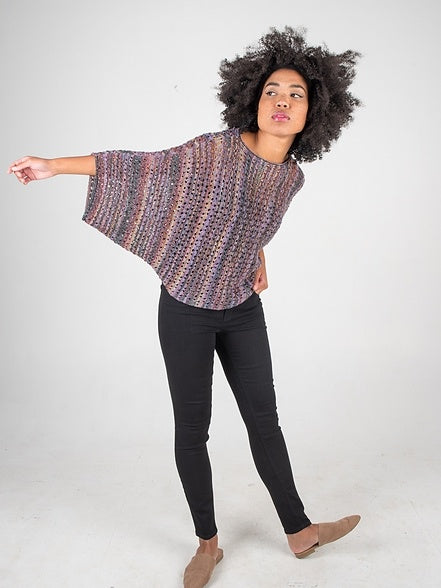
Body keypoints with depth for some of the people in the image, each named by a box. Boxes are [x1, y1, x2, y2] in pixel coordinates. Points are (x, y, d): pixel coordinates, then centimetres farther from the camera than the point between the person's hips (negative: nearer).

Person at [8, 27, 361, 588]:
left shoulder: (291, 174, -1)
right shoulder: (215, 150, -18)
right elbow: (141, 167, -13)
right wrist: (56, 165, -11)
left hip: (243, 309, 4)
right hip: (187, 310, -4)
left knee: (264, 420, 11)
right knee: (192, 429, 6)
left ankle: (299, 532, 28)